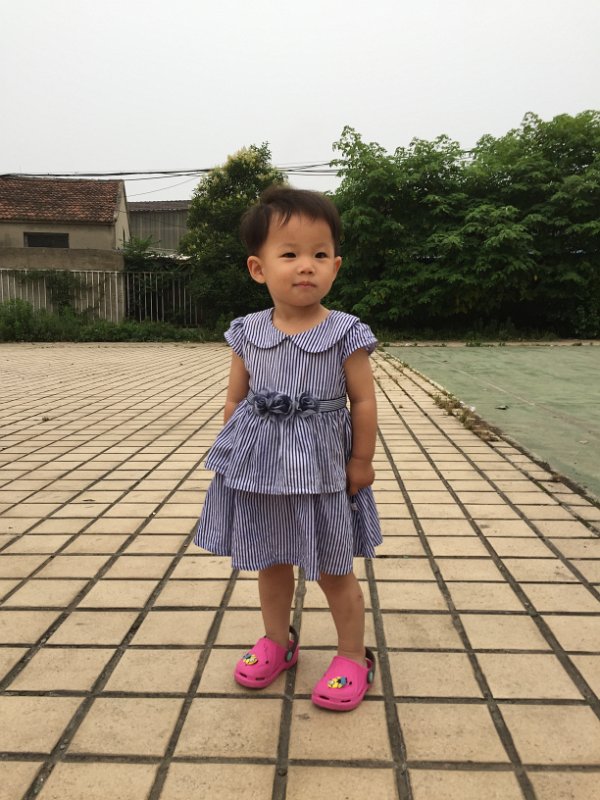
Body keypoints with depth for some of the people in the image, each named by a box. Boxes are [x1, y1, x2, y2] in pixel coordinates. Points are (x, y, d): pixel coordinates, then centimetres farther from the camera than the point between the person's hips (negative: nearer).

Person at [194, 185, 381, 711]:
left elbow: (364, 401, -7)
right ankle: (277, 642, 43)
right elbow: (235, 399, 5)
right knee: (271, 564, 21)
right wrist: (233, 455, 3)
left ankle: (354, 656, 33)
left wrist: (361, 462, -6)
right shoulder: (248, 333, -2)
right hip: (258, 471, 4)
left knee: (334, 571, 11)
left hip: (320, 472, -3)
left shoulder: (345, 334, -12)